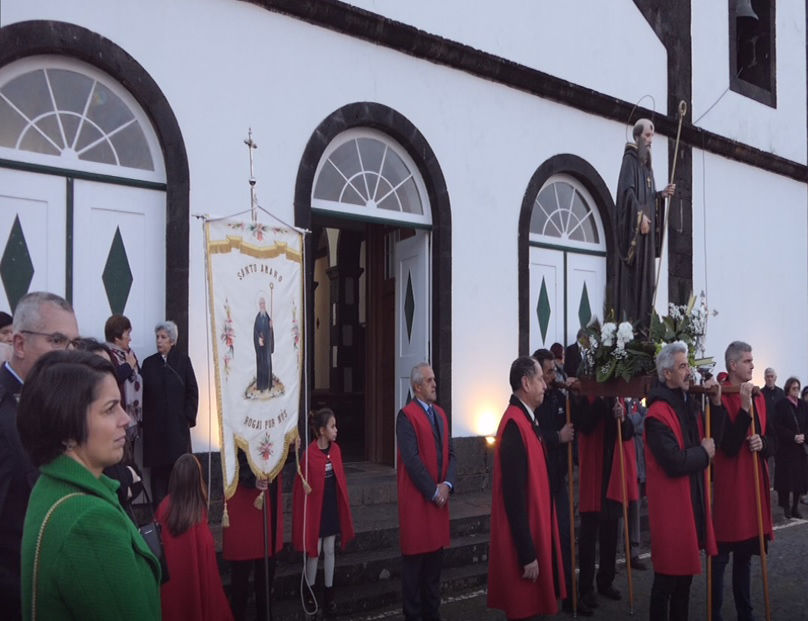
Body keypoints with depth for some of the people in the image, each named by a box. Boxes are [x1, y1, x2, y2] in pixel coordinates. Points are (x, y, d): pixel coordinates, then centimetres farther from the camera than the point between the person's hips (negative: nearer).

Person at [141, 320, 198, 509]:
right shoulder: (149, 363, 7)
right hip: (154, 427, 1)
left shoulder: (183, 360, 3)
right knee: (158, 469, 2)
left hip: (178, 425, -1)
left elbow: (192, 391, 2)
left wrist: (189, 417, -4)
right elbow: (143, 394, 4)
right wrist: (144, 421, -3)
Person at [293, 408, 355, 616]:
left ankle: (329, 595, 22)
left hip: (332, 506, 6)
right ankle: (309, 594, 21)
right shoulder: (309, 454, -19)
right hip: (315, 507, -6)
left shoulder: (335, 449, 0)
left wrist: (344, 503, 10)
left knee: (329, 550, 12)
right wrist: (305, 512, -11)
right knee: (314, 551, 5)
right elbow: (301, 486, -13)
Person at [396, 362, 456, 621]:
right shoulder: (406, 415, -11)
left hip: (440, 496, 7)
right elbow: (412, 459, -17)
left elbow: (450, 453, 10)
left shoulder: (440, 413, 14)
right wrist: (432, 491, -14)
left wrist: (447, 485, -4)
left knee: (435, 558, 12)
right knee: (415, 559, 3)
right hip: (417, 499, -7)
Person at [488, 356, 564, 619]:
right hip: (524, 541, -9)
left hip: (536, 532, 9)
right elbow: (514, 494, -25)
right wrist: (527, 554, -24)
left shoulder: (527, 419, 9)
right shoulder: (514, 425, -21)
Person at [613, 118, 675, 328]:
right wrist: (640, 216, -23)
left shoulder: (647, 163, 20)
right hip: (633, 228, -9)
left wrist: (663, 194, 2)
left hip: (647, 228, 9)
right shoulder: (630, 159, -5)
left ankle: (643, 322, 9)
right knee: (632, 275, -11)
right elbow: (627, 191, -17)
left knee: (646, 274, 7)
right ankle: (629, 319, -11)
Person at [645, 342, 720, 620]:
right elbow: (675, 463, -26)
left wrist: (716, 403, -1)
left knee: (686, 566, 19)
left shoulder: (689, 402, 8)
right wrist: (703, 453, -10)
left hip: (694, 497, 9)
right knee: (669, 572, 1)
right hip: (671, 501, -9)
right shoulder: (658, 413, -19)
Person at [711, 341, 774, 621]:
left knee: (745, 554, 17)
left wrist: (763, 443, -9)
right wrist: (745, 407, -25)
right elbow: (728, 446, -20)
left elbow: (772, 441, 14)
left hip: (755, 483, 7)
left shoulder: (758, 398, 10)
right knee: (721, 555, 0)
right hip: (728, 484, -7)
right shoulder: (720, 399, -12)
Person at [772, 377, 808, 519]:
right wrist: (793, 437, -16)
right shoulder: (781, 404, -4)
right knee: (786, 478, -3)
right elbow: (777, 426, -9)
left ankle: (795, 507, 11)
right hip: (785, 448, -4)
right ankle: (786, 507, 7)